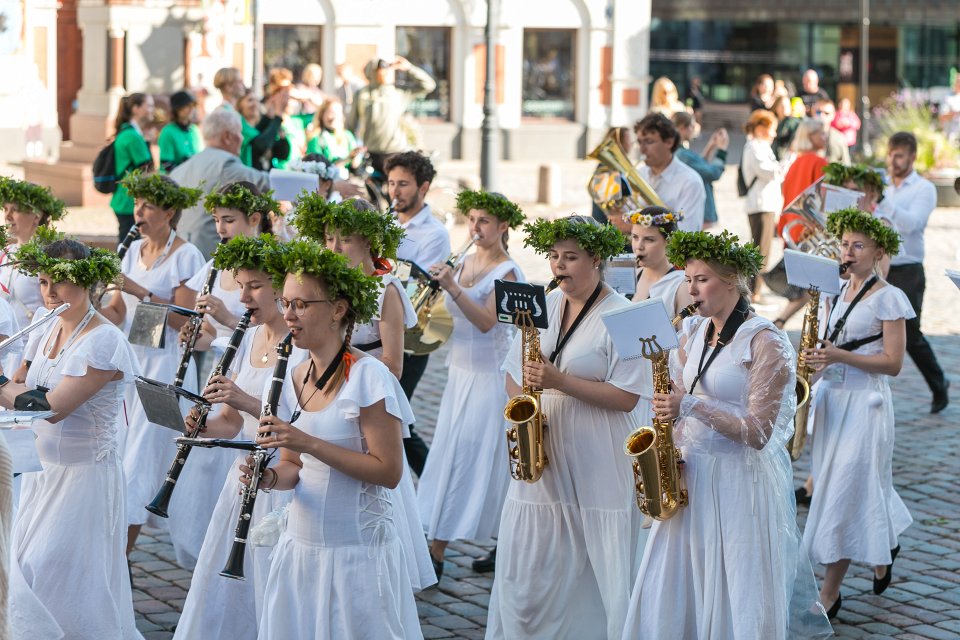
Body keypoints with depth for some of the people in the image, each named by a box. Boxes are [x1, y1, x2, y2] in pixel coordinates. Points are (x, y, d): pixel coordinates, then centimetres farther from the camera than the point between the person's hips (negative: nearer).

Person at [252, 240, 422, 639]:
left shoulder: (368, 377, -13)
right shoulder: (294, 378, 8)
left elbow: (389, 471, -17)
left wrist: (309, 443, -23)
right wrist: (271, 477, -8)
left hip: (358, 550, -6)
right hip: (300, 545, 6)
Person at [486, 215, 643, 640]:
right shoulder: (543, 307, 10)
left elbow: (626, 397, -14)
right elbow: (512, 374, 17)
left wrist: (559, 381, -20)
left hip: (597, 464, -5)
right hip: (541, 457, 5)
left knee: (598, 570, -1)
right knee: (523, 567, 6)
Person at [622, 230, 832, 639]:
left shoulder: (765, 342, -13)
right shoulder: (693, 333, 9)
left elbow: (758, 432, -17)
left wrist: (691, 406, -25)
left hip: (740, 480, -7)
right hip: (690, 474, 7)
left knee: (737, 598, -1)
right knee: (672, 593, 9)